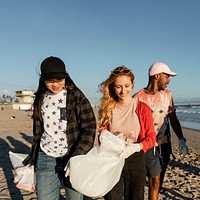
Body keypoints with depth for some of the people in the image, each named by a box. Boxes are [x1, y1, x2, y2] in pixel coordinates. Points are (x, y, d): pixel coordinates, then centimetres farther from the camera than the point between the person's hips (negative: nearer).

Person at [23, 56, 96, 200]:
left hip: (72, 156, -3)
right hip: (45, 158, 3)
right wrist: (33, 156, 17)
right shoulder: (41, 98, 8)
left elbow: (90, 128, -9)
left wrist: (77, 157, -18)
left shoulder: (77, 97, -6)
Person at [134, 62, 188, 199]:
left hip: (165, 144, 5)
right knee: (155, 181, -4)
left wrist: (181, 140, -1)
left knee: (159, 181, 13)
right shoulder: (138, 98, -10)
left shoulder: (167, 95, 6)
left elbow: (173, 119, 8)